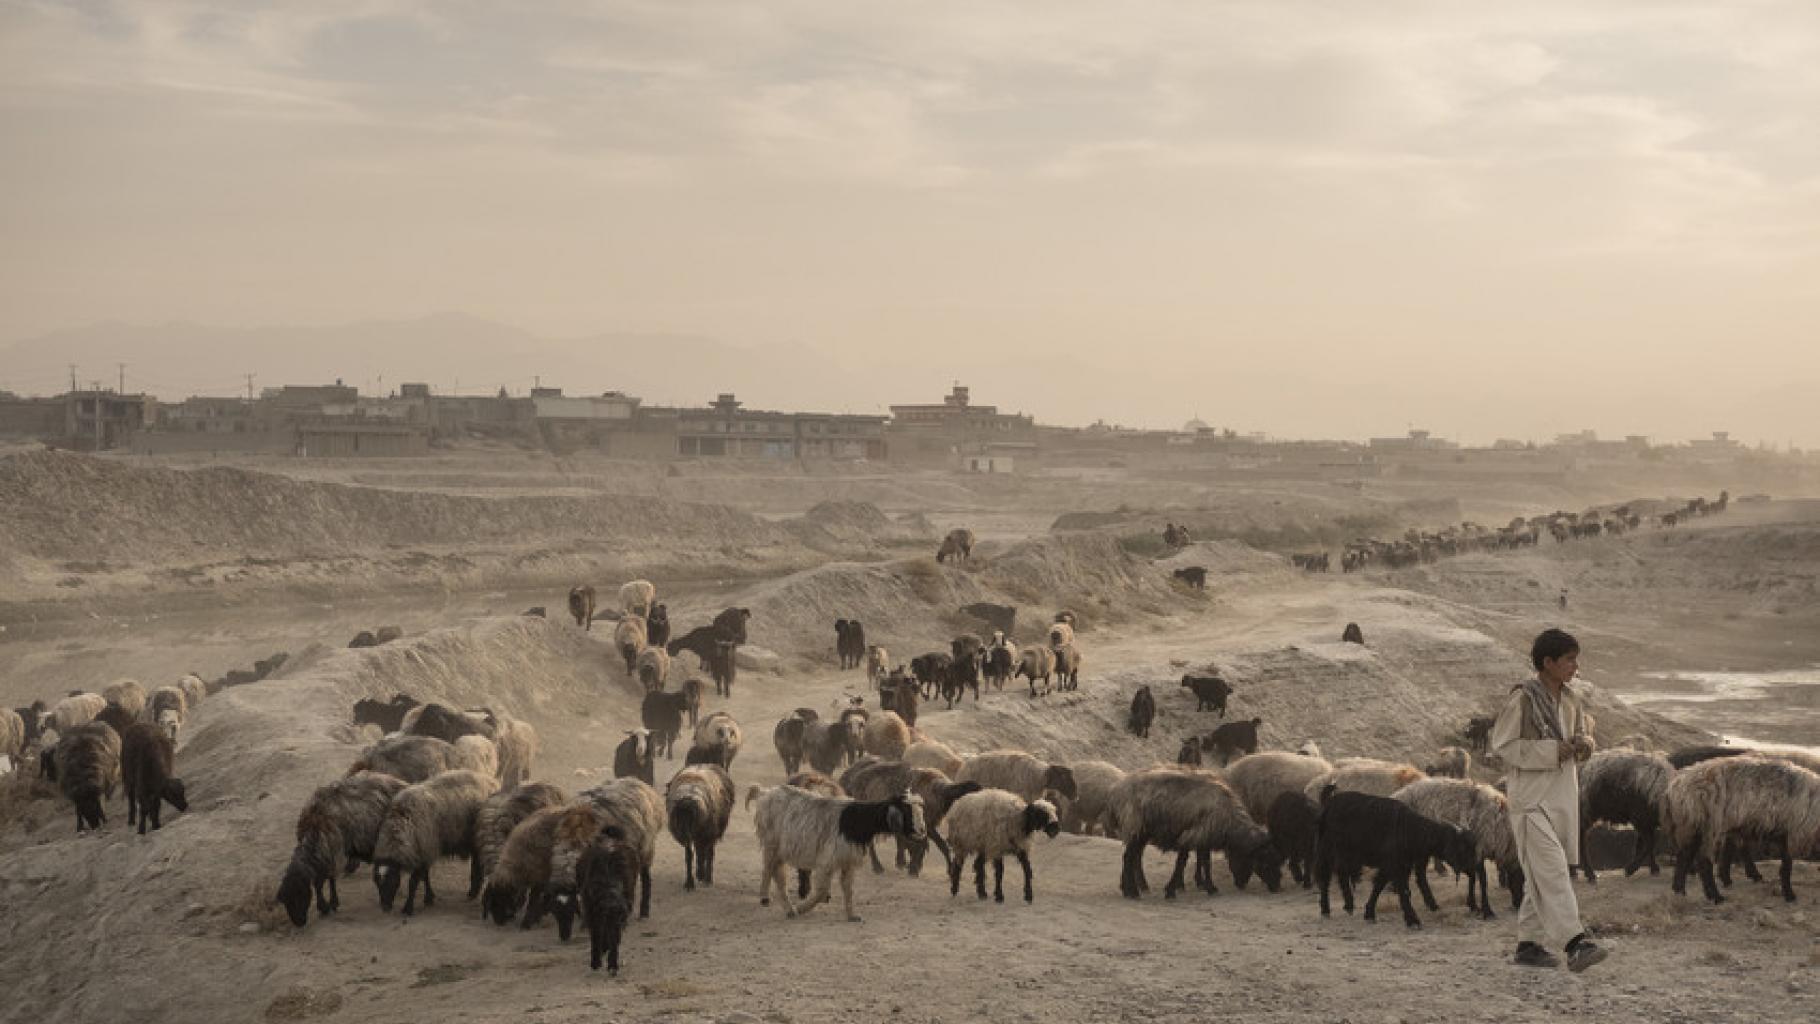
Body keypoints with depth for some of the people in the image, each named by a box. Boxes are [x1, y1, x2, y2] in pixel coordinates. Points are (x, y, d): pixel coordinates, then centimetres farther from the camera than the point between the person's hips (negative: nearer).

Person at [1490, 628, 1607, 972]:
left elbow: (1583, 733, 22)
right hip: (1531, 796, -7)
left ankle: (1529, 943, 17)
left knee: (1541, 873, 11)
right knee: (1551, 868, -14)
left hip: (1563, 795, 8)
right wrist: (1551, 751, -18)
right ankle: (1575, 942, -22)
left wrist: (1583, 743, -3)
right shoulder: (1522, 698, -12)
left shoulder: (1570, 699, 9)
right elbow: (1501, 744, -12)